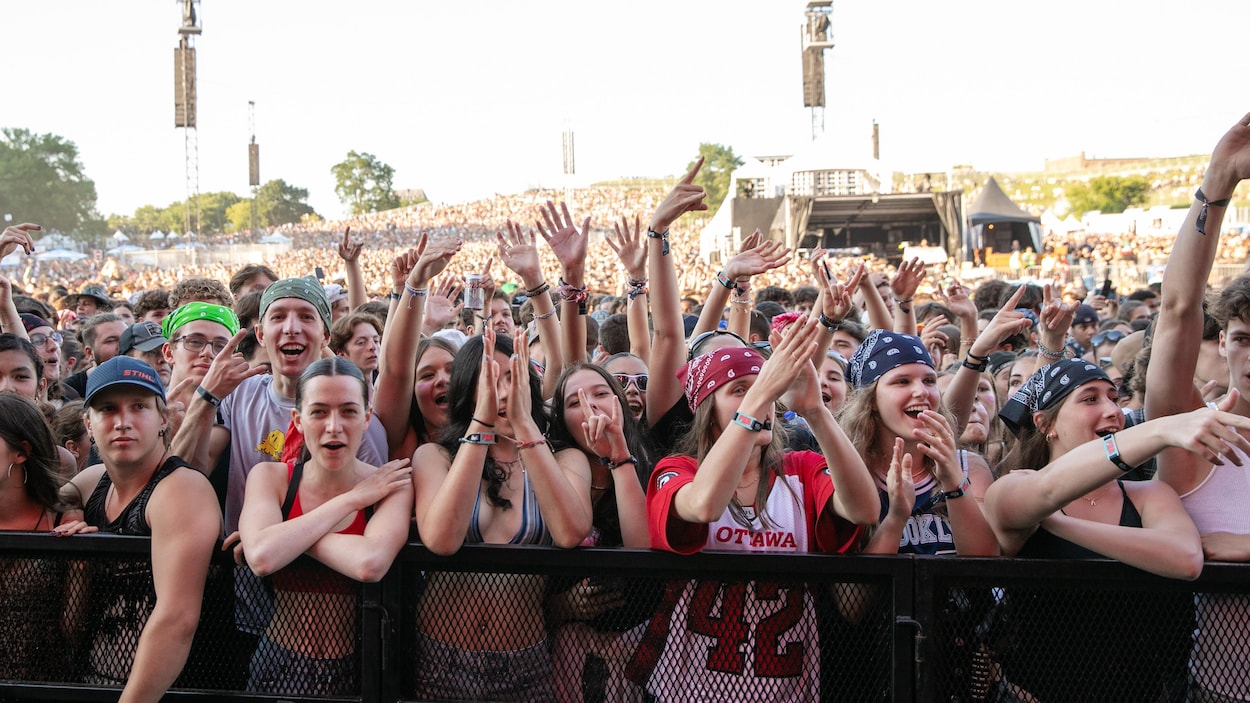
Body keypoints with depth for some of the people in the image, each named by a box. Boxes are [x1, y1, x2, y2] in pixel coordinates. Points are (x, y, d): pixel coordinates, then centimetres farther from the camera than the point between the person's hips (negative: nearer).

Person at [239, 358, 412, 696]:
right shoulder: (270, 476, -5)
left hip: (353, 671, -1)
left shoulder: (391, 485, -11)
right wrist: (350, 500, -19)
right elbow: (261, 557, -25)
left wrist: (291, 534, -20)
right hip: (277, 667, 1)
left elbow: (370, 563, -31)